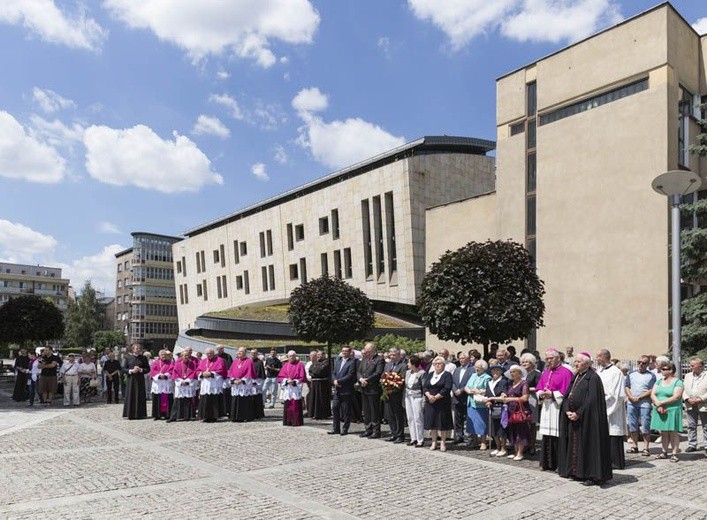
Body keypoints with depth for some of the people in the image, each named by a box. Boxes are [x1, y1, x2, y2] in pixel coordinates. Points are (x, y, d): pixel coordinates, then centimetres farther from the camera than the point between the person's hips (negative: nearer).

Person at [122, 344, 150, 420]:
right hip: (131, 380, 0)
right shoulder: (128, 358, 6)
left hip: (140, 380, 0)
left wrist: (140, 370, -11)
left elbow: (148, 369, 5)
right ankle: (129, 414, 4)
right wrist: (131, 371, -13)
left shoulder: (143, 358, 6)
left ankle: (140, 414, 6)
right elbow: (124, 369, 3)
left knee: (140, 397, 0)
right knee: (130, 396, -2)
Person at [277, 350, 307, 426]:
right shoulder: (285, 365, 13)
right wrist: (286, 381, -8)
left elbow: (302, 377, -2)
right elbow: (280, 377, 8)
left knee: (296, 405, -8)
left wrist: (294, 382, -12)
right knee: (287, 405, 3)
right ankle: (288, 422, 11)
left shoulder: (300, 364, 2)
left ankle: (296, 422, -3)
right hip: (287, 389, 4)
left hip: (296, 388, -4)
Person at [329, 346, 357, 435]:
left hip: (346, 390, -6)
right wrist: (334, 381, -6)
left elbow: (350, 375, -15)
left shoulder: (352, 362, -7)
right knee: (335, 408, 7)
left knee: (346, 410, 1)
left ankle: (345, 429, 10)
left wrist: (338, 381, -15)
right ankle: (335, 428, 17)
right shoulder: (337, 360, 14)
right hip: (337, 389, 6)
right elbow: (334, 372, 13)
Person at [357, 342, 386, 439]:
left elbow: (378, 373, -17)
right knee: (366, 411, 14)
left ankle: (376, 431, 6)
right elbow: (359, 372, 13)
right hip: (364, 389, 8)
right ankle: (368, 429, 24)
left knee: (374, 411, -1)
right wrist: (361, 379, -8)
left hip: (373, 389, -7)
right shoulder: (364, 359, 15)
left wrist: (366, 380, -16)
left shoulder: (379, 359, -9)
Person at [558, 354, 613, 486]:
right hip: (572, 417, 8)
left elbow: (591, 399, -17)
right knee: (574, 445, 11)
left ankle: (592, 475, 3)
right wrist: (567, 411, -5)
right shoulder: (575, 377, 14)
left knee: (588, 445, -4)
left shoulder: (593, 378, -10)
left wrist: (578, 413, -18)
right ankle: (577, 471, 20)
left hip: (587, 419, -8)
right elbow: (567, 395, 11)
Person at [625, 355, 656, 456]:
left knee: (645, 427, -4)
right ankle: (634, 446, 17)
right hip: (631, 403, 4)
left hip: (644, 403, -4)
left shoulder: (651, 376, 2)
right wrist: (631, 397, -7)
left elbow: (652, 390, -6)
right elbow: (627, 387, 10)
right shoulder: (631, 374, 14)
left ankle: (646, 448, 3)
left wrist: (639, 397, -12)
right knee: (632, 426, 8)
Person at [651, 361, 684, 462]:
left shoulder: (678, 382, -4)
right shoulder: (659, 381, 12)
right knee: (663, 432, 9)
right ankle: (664, 452, 16)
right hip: (659, 411, 5)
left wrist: (661, 403, -15)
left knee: (673, 433, -1)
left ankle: (674, 454, 3)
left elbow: (676, 397, -15)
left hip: (672, 411, -5)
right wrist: (658, 405, -12)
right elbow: (652, 395, 5)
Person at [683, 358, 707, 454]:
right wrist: (688, 399, -8)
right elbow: (683, 389, 8)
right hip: (690, 406, 5)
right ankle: (692, 445, 17)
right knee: (691, 426, 9)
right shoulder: (687, 376, 11)